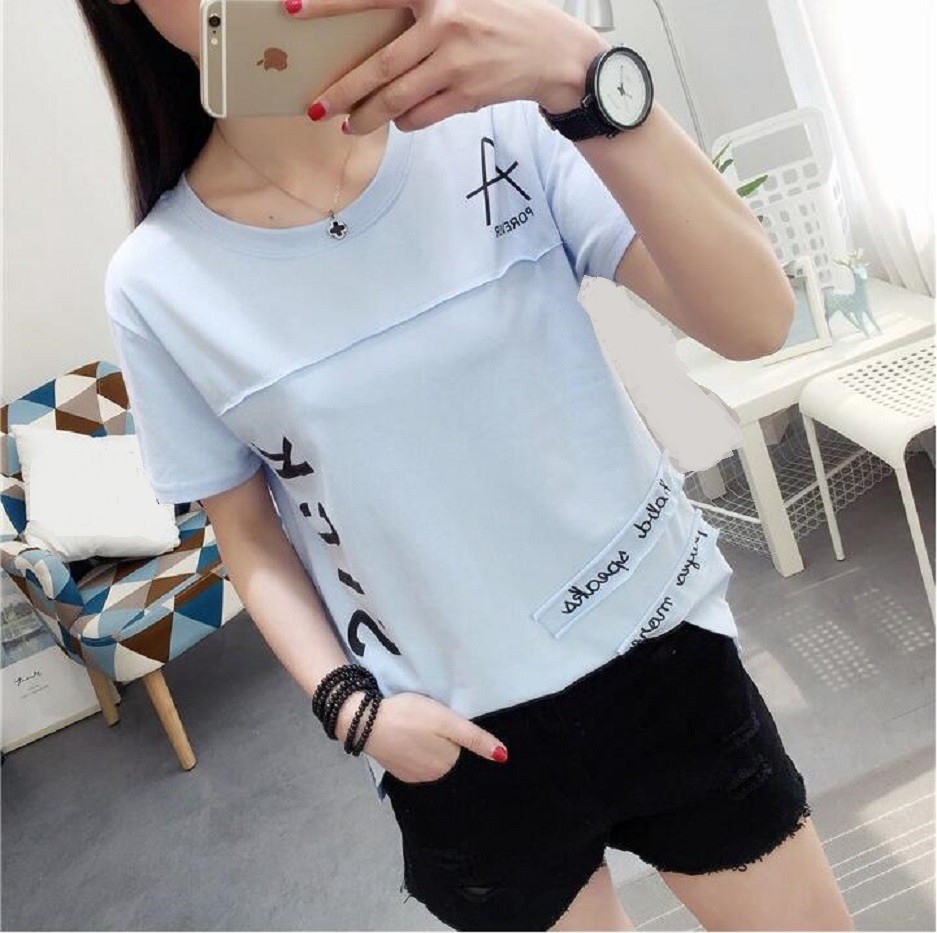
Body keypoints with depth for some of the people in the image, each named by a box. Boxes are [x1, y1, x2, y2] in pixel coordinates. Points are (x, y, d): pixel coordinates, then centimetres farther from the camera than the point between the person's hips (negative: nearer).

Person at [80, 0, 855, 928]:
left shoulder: (496, 116, -12)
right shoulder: (157, 286, -10)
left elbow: (755, 320, -21)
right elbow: (249, 533, 2)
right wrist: (346, 702, -11)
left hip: (660, 649, 1)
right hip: (462, 735, 0)